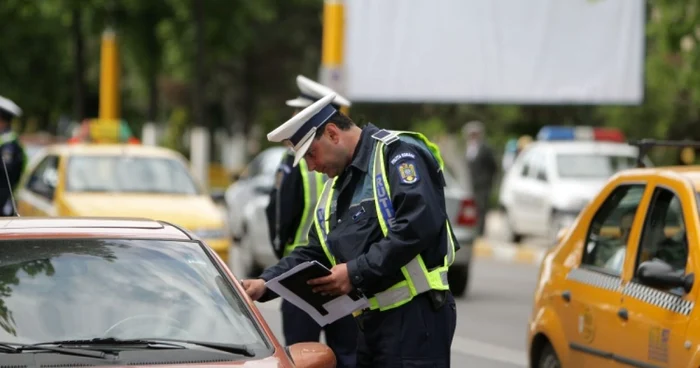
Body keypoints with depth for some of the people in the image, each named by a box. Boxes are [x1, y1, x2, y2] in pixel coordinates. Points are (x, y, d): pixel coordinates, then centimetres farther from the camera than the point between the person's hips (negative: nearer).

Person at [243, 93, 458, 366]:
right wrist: (265, 283, 4)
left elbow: (418, 226, -22)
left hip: (415, 313, -10)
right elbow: (313, 254, 21)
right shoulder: (337, 188, 22)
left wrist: (356, 272, -20)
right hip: (373, 320, 10)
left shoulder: (398, 154, -8)